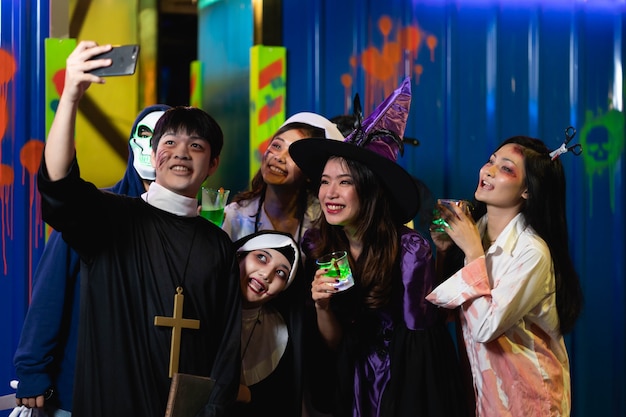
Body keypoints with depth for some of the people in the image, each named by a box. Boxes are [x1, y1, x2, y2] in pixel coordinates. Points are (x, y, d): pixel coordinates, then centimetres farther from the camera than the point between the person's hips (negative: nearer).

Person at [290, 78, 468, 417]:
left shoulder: (411, 248, -21)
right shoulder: (315, 245, -8)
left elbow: (419, 329, -12)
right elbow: (333, 344, -4)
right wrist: (322, 307, -18)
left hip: (410, 387, -4)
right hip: (353, 386, 4)